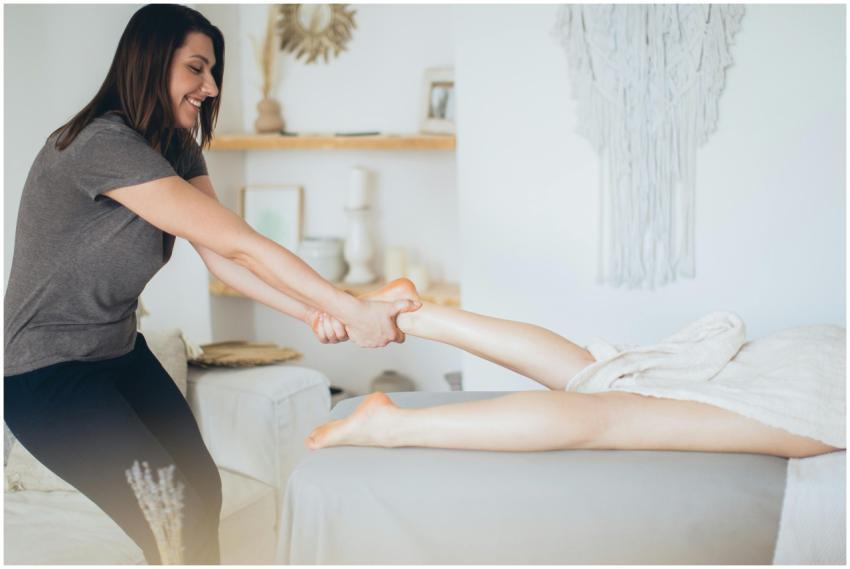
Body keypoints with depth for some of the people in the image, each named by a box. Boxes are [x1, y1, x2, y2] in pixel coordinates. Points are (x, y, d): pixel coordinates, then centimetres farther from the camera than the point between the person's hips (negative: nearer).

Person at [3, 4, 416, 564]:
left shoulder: (178, 149, 3)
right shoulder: (104, 145, -27)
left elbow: (225, 259, -9)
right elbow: (241, 246, -29)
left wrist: (314, 314, -23)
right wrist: (354, 311, -28)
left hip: (120, 351, 9)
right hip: (48, 371, -9)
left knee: (204, 490, 8)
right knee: (178, 520, -10)